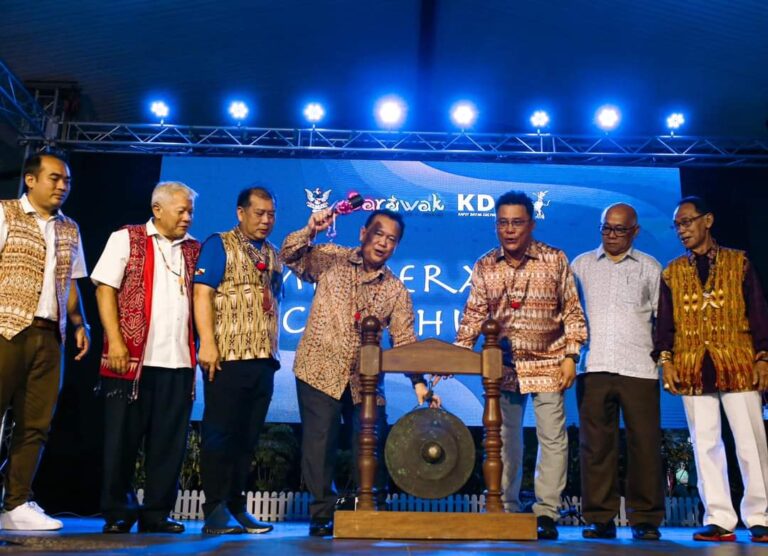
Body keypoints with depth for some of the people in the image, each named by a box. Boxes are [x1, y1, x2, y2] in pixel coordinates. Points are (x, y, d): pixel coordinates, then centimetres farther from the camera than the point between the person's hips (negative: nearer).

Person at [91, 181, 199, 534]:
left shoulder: (194, 250, 14)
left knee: (169, 442, 6)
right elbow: (105, 289, -2)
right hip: (133, 358, -3)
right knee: (122, 438, 5)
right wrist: (115, 341, -10)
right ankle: (117, 513, 19)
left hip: (179, 360, 4)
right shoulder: (126, 239, 4)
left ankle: (157, 513, 16)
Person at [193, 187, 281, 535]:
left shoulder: (272, 255, 19)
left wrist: (273, 349, 15)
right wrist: (207, 343, -18)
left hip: (264, 360, 6)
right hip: (228, 356, -6)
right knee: (220, 433, -2)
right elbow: (202, 293, -9)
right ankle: (215, 510, 4)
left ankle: (237, 507, 16)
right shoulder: (219, 245, 0)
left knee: (248, 437, 9)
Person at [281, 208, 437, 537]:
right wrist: (311, 231, -21)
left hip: (366, 379, 2)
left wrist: (418, 382, -9)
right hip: (319, 371, -2)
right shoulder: (330, 259, 2)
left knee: (372, 447, 3)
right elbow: (290, 256, -5)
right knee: (320, 444, 1)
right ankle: (322, 515, 16)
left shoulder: (396, 291, 5)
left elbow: (405, 341, 2)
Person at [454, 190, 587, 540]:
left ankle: (546, 513, 11)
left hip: (547, 365, -2)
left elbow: (571, 312, -1)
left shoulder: (554, 260, -3)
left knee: (553, 439, -1)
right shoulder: (484, 266, 3)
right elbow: (474, 315, 2)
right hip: (503, 366, 3)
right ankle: (506, 512, 23)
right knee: (504, 440, 11)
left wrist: (570, 356, -8)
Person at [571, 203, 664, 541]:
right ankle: (599, 518, 10)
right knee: (596, 445, 1)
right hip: (593, 368, 1)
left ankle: (645, 519, 10)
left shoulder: (649, 268, 14)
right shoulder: (581, 265, 16)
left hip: (639, 369, 0)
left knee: (644, 444, -1)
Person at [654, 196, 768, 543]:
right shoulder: (671, 273, 12)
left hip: (738, 365, -2)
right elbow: (665, 321, 10)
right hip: (693, 369, 2)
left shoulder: (738, 263, 8)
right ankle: (719, 520, 9)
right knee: (705, 445, 3)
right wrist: (665, 359, -3)